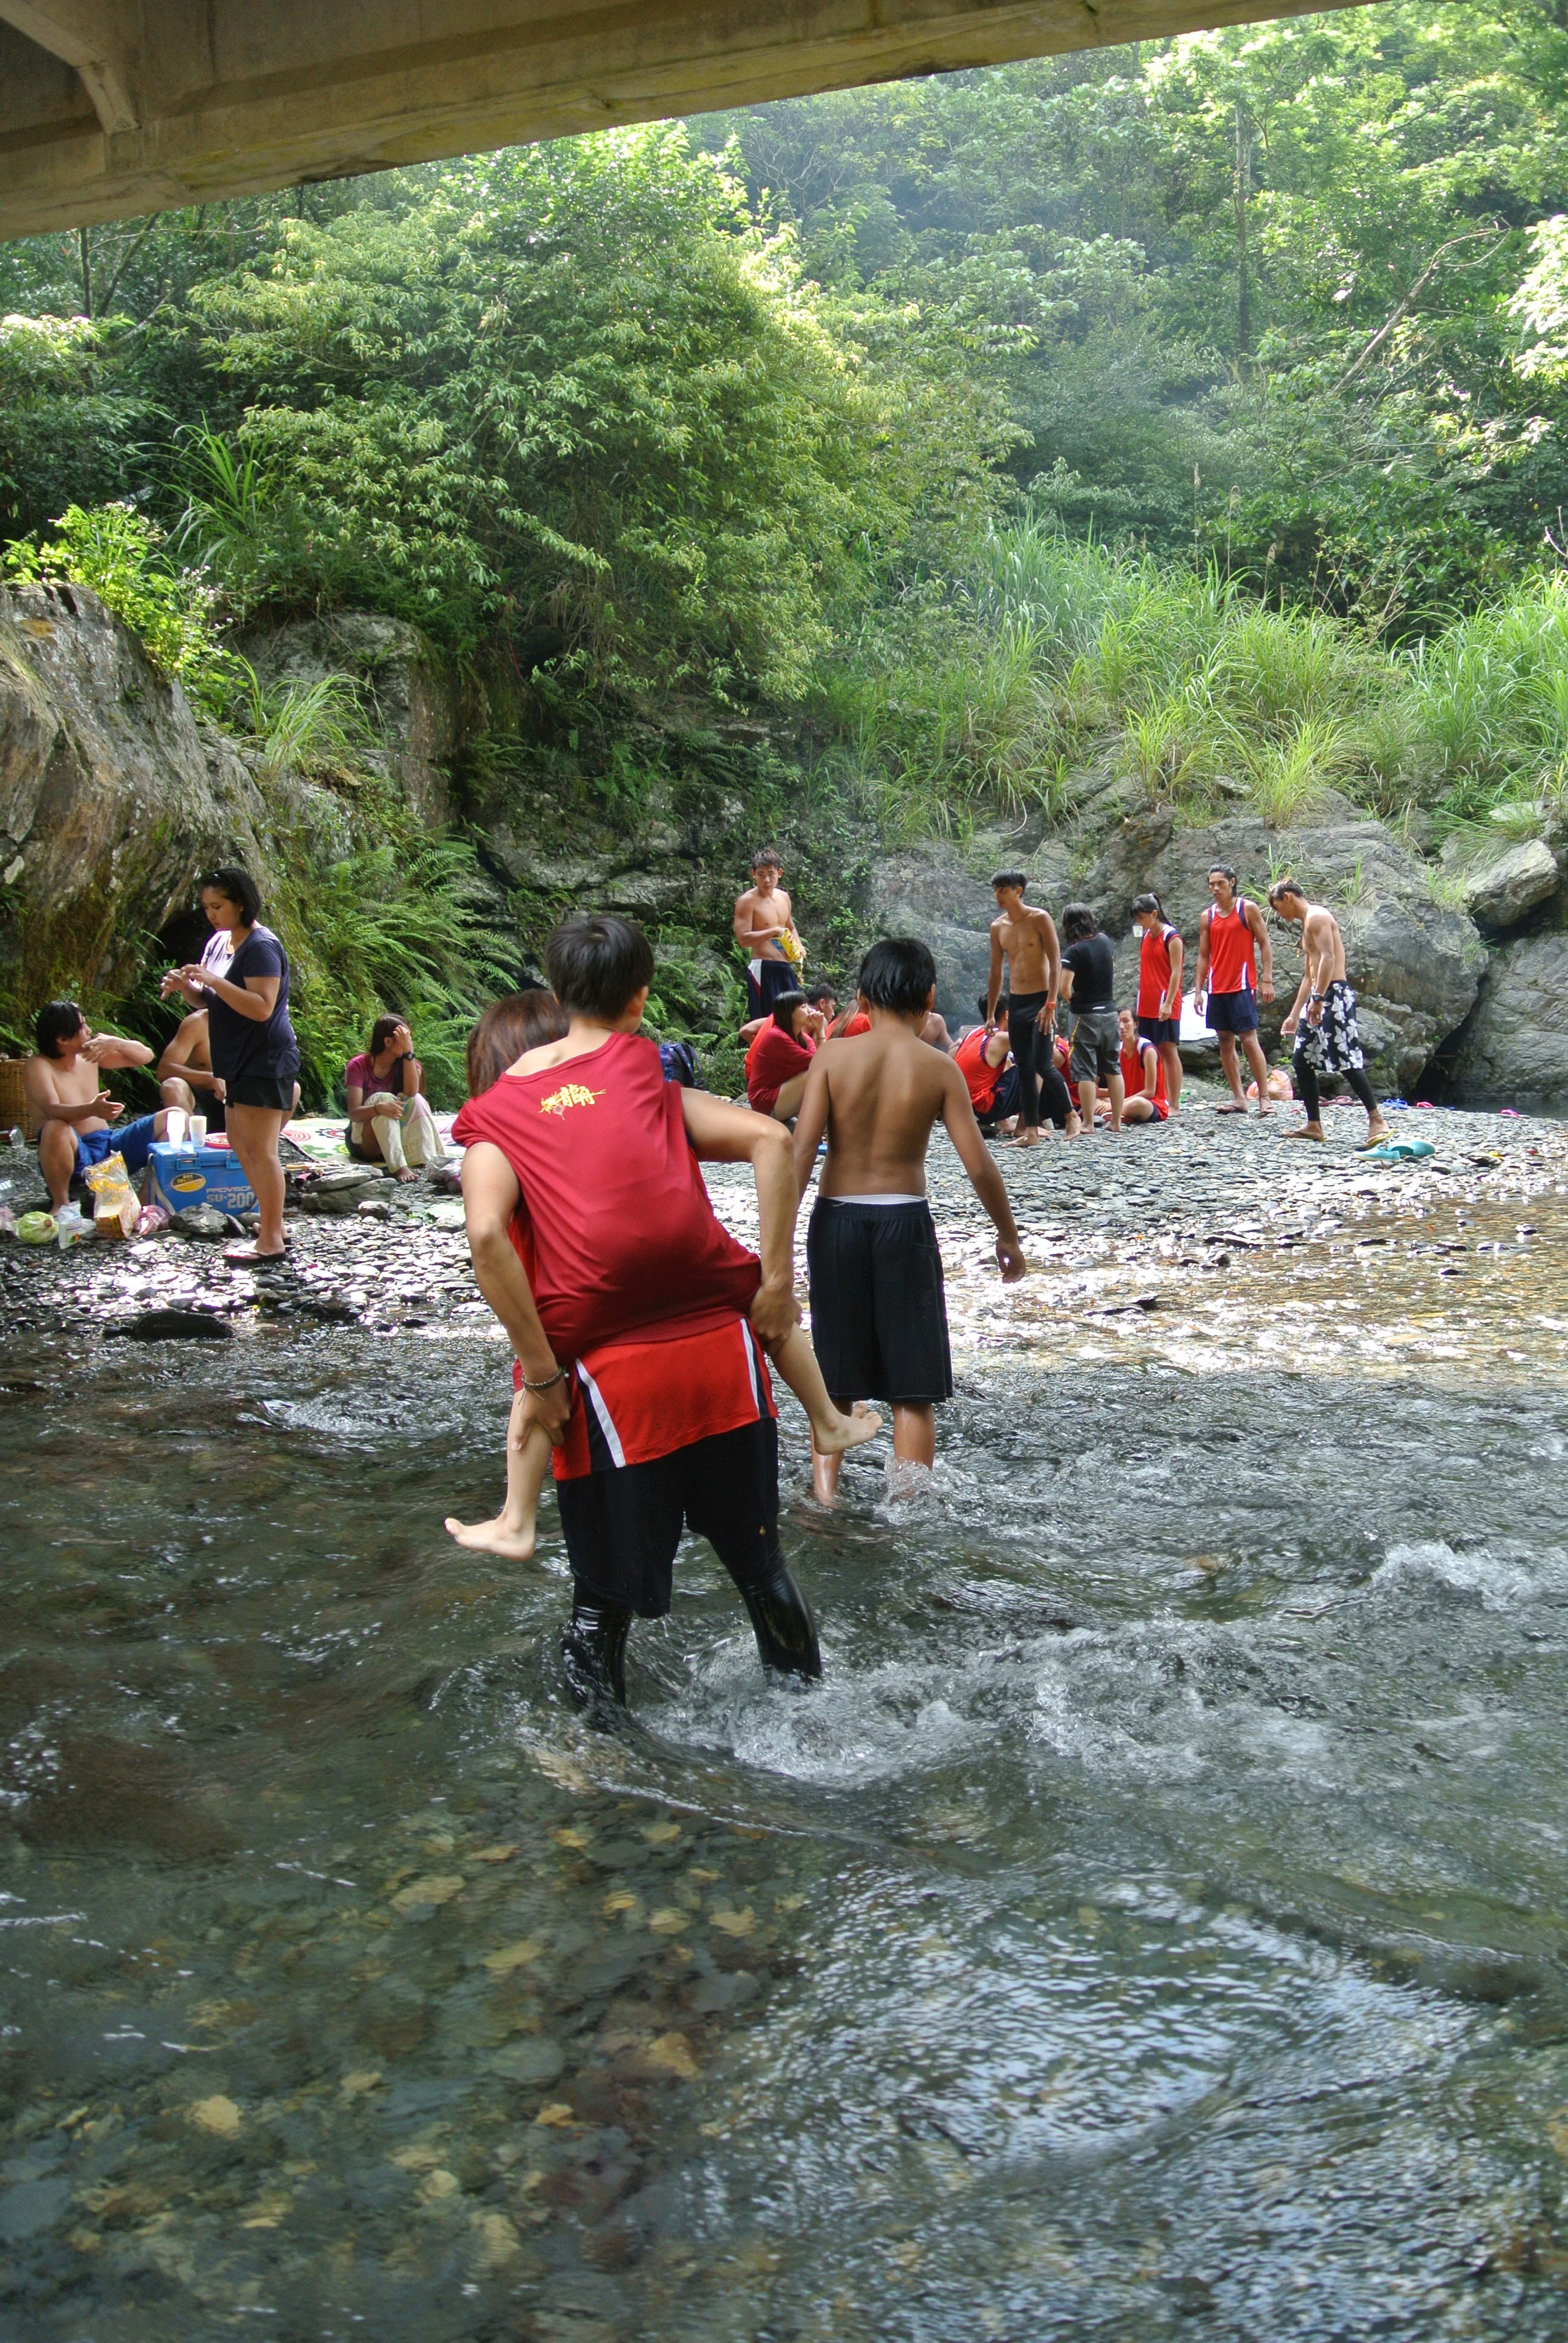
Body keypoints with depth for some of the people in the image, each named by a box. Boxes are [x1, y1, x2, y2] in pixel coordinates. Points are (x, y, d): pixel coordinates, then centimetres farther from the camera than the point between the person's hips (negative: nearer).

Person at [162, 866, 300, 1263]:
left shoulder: (261, 946, -15)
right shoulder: (231, 944, 15)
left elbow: (262, 1007, -24)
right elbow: (215, 1004, 21)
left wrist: (213, 980, -27)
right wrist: (187, 988, 1)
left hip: (264, 1063, -11)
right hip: (243, 1064, 11)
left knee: (260, 1150, -9)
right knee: (241, 1145, 16)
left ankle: (271, 1242, -5)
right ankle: (272, 1222, 26)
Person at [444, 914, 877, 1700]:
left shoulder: (496, 1119, 2)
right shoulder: (653, 1082, 7)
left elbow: (486, 1234, -15)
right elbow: (772, 1139, -6)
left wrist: (543, 1376, -10)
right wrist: (776, 1281, -2)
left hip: (611, 1378, -2)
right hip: (720, 1354, 2)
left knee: (604, 1598, 15)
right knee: (759, 1562, 25)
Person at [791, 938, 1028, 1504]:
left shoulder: (832, 1057, -3)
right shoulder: (938, 1069, -4)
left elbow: (801, 1150, -11)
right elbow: (979, 1167, -5)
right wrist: (1008, 1236, 9)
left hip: (837, 1220, 1)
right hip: (905, 1222, -1)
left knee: (834, 1382, 16)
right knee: (913, 1390, 8)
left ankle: (825, 1494, 9)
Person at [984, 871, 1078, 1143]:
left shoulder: (1040, 919, -7)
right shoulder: (998, 927, 9)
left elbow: (1056, 963, -11)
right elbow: (996, 972, 17)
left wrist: (1050, 1004, -18)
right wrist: (990, 1013, 16)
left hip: (1041, 1000, -6)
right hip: (1016, 1003, 6)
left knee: (1043, 1065, -13)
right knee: (1024, 1069, 4)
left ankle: (1070, 1114, 7)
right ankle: (1031, 1131, 8)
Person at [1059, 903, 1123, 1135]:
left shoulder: (1074, 952, -14)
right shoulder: (1105, 941, 5)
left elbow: (1065, 987, -21)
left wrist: (1072, 999, -1)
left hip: (1085, 1016, -6)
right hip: (1109, 1012, 6)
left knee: (1086, 1072, -2)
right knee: (1113, 1069, 11)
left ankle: (1088, 1123, -2)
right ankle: (1116, 1121, 14)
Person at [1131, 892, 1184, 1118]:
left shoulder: (1172, 937, -7)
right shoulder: (1145, 937, 14)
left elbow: (1176, 973, -12)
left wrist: (1168, 1003, -18)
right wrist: (1141, 1003, 15)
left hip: (1166, 1005, -7)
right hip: (1147, 1005, 7)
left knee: (1169, 1050, -5)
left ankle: (1174, 1105, -4)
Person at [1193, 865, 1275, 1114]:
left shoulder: (1248, 909, 0)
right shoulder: (1207, 917, 12)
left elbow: (1264, 944, -1)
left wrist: (1267, 980, -9)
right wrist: (1198, 990, 8)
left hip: (1242, 986, -5)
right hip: (1216, 988, 5)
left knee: (1249, 1040, -10)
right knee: (1225, 1042, 5)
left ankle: (1264, 1097, -8)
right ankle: (1238, 1099, 10)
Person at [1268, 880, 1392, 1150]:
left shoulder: (1317, 916, -8)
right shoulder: (1306, 924, 24)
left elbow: (1328, 958, -21)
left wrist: (1318, 998, -26)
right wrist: (1294, 1015, 27)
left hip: (1333, 995, -11)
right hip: (1318, 999, 11)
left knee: (1347, 1059, -14)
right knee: (1301, 1060, 10)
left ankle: (1377, 1121, -15)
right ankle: (1314, 1125, 14)